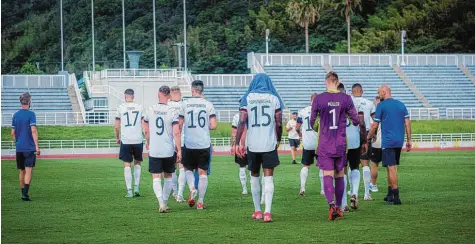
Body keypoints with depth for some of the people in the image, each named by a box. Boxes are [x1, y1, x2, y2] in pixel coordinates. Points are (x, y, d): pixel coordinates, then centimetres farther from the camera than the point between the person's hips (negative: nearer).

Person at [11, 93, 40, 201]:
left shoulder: (16, 115, 9)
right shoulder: (31, 114, -8)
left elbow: (13, 133, 11)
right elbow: (33, 130, -16)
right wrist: (37, 146, -17)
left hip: (19, 148, 5)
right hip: (29, 147, -5)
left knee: (22, 171, 13)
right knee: (28, 171, -7)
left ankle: (23, 193, 19)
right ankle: (25, 194, -16)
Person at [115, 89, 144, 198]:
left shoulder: (121, 108, 0)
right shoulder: (139, 107, 4)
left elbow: (117, 126, 3)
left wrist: (117, 138, 19)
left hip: (125, 140, -1)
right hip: (138, 140, 1)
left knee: (127, 165, 3)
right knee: (137, 163, 18)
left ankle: (129, 191, -2)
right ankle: (136, 187, 9)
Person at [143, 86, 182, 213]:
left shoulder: (150, 110, 0)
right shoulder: (173, 111, -7)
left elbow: (146, 130, 15)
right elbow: (176, 133, -13)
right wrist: (179, 150, -5)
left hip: (154, 150, 0)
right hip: (169, 150, 0)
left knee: (156, 178, 0)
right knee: (168, 176, 17)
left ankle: (161, 203, -18)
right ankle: (165, 202, 22)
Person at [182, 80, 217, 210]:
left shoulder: (184, 104, -2)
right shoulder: (208, 105, -1)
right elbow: (213, 126, -5)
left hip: (189, 144, 0)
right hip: (204, 144, 0)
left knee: (188, 169, 18)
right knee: (203, 172, 6)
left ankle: (192, 188, -7)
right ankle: (201, 201, 4)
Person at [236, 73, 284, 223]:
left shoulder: (247, 98, 2)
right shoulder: (274, 98, 3)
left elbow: (242, 122, -5)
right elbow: (279, 123, 2)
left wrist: (238, 142, -2)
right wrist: (278, 139, 17)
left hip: (252, 144, 1)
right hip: (269, 143, -1)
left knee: (254, 176, 16)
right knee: (268, 177, 0)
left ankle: (257, 211, 22)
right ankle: (267, 212, -12)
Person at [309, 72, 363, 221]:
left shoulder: (318, 99, -6)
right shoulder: (346, 99, -3)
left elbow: (312, 121, 4)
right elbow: (356, 120, 3)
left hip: (324, 145, -1)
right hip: (341, 144, 2)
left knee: (327, 175, -5)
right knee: (339, 176, 13)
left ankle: (332, 205, -25)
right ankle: (339, 208, 19)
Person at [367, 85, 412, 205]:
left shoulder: (381, 105, -5)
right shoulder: (401, 105, 11)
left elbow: (375, 124, -4)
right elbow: (407, 123, 8)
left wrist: (369, 136, 11)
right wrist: (409, 140, 11)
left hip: (388, 141, -6)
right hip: (399, 141, 6)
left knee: (391, 168, -6)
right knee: (391, 167, 17)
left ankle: (396, 197, -9)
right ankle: (390, 194, 22)